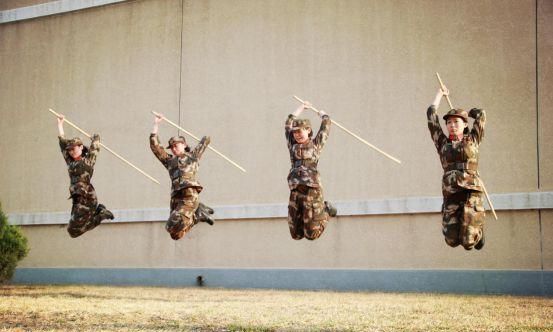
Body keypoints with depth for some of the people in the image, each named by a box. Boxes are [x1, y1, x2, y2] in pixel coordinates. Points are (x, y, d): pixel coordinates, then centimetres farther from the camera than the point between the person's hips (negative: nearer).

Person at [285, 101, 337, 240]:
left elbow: (326, 126, 15)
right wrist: (301, 108, 33)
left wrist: (323, 114, 36)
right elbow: (288, 124, 23)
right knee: (296, 234, 3)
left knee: (312, 234, -5)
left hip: (312, 189, -4)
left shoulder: (315, 144, 11)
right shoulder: (293, 145, 18)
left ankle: (325, 210, 22)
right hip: (295, 191, 4)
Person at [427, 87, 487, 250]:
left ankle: (478, 226, 28)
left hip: (471, 191, -2)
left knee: (468, 242, -9)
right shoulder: (443, 143, 15)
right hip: (451, 194, 2)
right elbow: (431, 114, 17)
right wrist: (440, 94, 28)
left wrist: (466, 112, 32)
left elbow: (481, 114, 14)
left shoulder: (472, 140, 12)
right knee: (452, 240, -6)